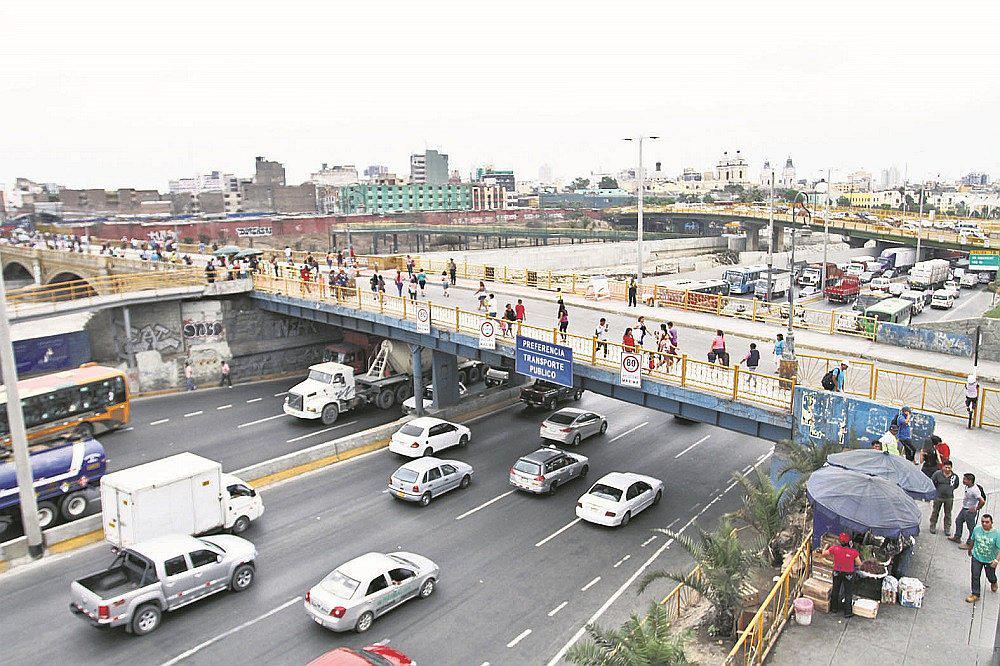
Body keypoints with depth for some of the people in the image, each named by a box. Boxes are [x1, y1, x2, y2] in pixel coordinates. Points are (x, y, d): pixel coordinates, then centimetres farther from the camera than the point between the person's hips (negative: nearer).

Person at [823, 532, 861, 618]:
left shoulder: (835, 549, -18)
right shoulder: (853, 552, -23)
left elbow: (824, 553, -3)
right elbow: (859, 563, -13)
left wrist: (826, 546, 17)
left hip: (837, 573, 2)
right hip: (848, 574, -2)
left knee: (835, 590, 19)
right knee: (847, 592, 12)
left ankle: (834, 608, 33)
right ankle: (847, 612, 18)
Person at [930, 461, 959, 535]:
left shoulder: (955, 476, -6)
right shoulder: (937, 474, -12)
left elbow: (956, 485, 13)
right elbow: (932, 482, 1)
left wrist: (950, 490, 8)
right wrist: (937, 489, 3)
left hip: (949, 498, 1)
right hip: (938, 497, -1)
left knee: (948, 514, 12)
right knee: (935, 512, 11)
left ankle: (947, 529, 27)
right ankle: (933, 527, 27)